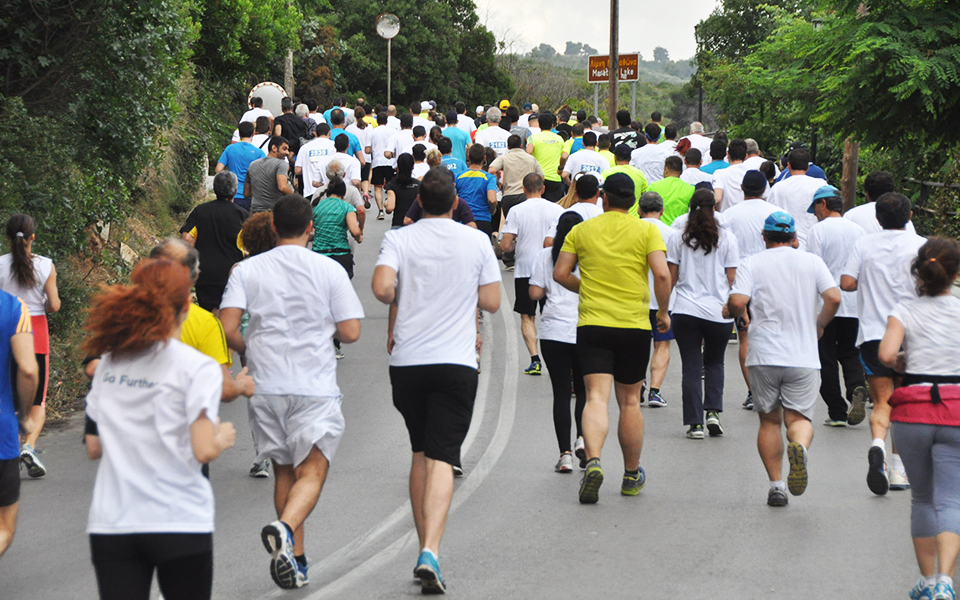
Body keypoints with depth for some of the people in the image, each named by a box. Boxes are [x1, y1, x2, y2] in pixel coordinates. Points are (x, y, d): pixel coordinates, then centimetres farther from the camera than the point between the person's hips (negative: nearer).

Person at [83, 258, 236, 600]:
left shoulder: (109, 363, 7)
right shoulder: (197, 368, -9)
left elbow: (93, 448, 10)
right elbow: (204, 451, -16)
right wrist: (223, 438, 5)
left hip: (110, 524, 4)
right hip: (180, 522, -4)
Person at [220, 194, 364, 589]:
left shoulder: (247, 270, 2)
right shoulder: (329, 270, -1)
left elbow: (227, 327, -7)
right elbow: (350, 332, -4)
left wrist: (248, 352, 13)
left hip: (266, 386, 3)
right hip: (315, 388, -3)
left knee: (284, 471, 15)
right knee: (311, 471, -3)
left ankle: (296, 562, 17)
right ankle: (285, 528, -32)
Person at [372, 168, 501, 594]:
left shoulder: (399, 239, 0)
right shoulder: (477, 241, 2)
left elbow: (381, 287, -14)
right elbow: (491, 302, 3)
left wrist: (402, 300, 8)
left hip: (407, 361, 1)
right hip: (456, 361, -1)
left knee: (421, 454, 18)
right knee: (441, 458, -6)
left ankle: (425, 547, 21)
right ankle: (430, 552, -23)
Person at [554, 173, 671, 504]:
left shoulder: (581, 231, 5)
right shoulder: (646, 231, 1)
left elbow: (560, 273, 3)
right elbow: (662, 274, -11)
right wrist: (663, 312, 3)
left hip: (592, 325, 0)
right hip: (634, 326, 0)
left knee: (596, 397, -8)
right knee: (629, 401, 12)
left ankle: (593, 461, -32)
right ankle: (632, 476, 24)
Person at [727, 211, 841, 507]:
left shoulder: (751, 264, 2)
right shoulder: (812, 262, 6)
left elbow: (737, 302, -12)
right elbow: (833, 298, -4)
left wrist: (733, 314, 11)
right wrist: (818, 326, 13)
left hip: (764, 355, 0)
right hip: (804, 356, 0)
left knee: (769, 421, 11)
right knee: (799, 417, 2)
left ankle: (776, 483, 5)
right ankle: (800, 447, -32)